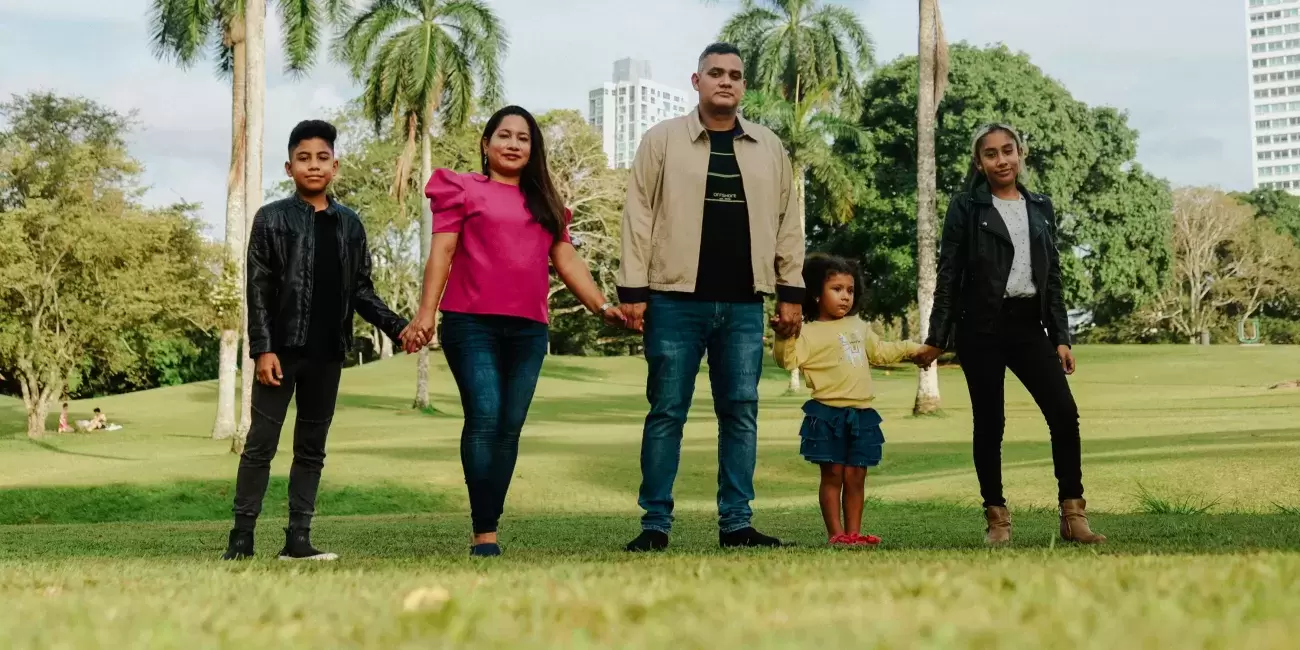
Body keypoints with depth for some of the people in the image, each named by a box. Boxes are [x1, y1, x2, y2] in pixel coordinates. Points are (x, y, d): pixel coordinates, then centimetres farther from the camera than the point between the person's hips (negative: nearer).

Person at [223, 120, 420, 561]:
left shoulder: (349, 224, 10)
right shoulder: (272, 219, 0)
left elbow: (360, 290, 12)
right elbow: (258, 290, -4)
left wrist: (396, 326, -2)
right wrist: (262, 349, -12)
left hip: (327, 353, 4)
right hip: (283, 348, -4)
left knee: (312, 448, 6)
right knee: (261, 444, -2)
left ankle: (298, 538, 11)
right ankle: (242, 536, 3)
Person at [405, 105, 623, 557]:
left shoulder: (544, 202, 22)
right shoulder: (463, 190, 8)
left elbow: (566, 260, 18)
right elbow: (442, 252, 0)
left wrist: (600, 305, 7)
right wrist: (426, 311, -11)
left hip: (528, 329, 5)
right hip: (473, 323, -4)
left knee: (510, 427, 1)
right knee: (484, 419, -14)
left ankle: (490, 526, 5)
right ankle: (483, 534, -14)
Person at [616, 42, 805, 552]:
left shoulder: (769, 148, 11)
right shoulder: (663, 140, 2)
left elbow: (787, 223, 12)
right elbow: (639, 217, -2)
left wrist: (790, 293, 8)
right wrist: (633, 290, -7)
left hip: (743, 307, 3)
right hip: (676, 302, -3)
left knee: (740, 413, 5)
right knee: (667, 412, 1)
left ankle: (736, 524, 13)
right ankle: (655, 524, 7)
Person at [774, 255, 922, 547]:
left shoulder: (859, 327, 17)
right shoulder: (809, 333, -5)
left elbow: (880, 352, 33)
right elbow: (787, 359, -19)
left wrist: (910, 348, 30)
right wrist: (785, 336, -34)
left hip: (861, 414, 5)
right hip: (827, 414, -5)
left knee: (855, 477, 6)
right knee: (833, 475, -1)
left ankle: (853, 532, 11)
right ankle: (835, 533, 3)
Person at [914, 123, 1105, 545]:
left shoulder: (1041, 208, 13)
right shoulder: (966, 208, 1)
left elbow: (1052, 277, 14)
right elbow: (949, 276, -1)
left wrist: (1061, 337, 7)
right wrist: (936, 339, -5)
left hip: (1028, 325, 4)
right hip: (982, 327, -3)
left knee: (1064, 412, -8)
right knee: (990, 423, -1)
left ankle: (1073, 514, -4)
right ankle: (997, 518, 7)